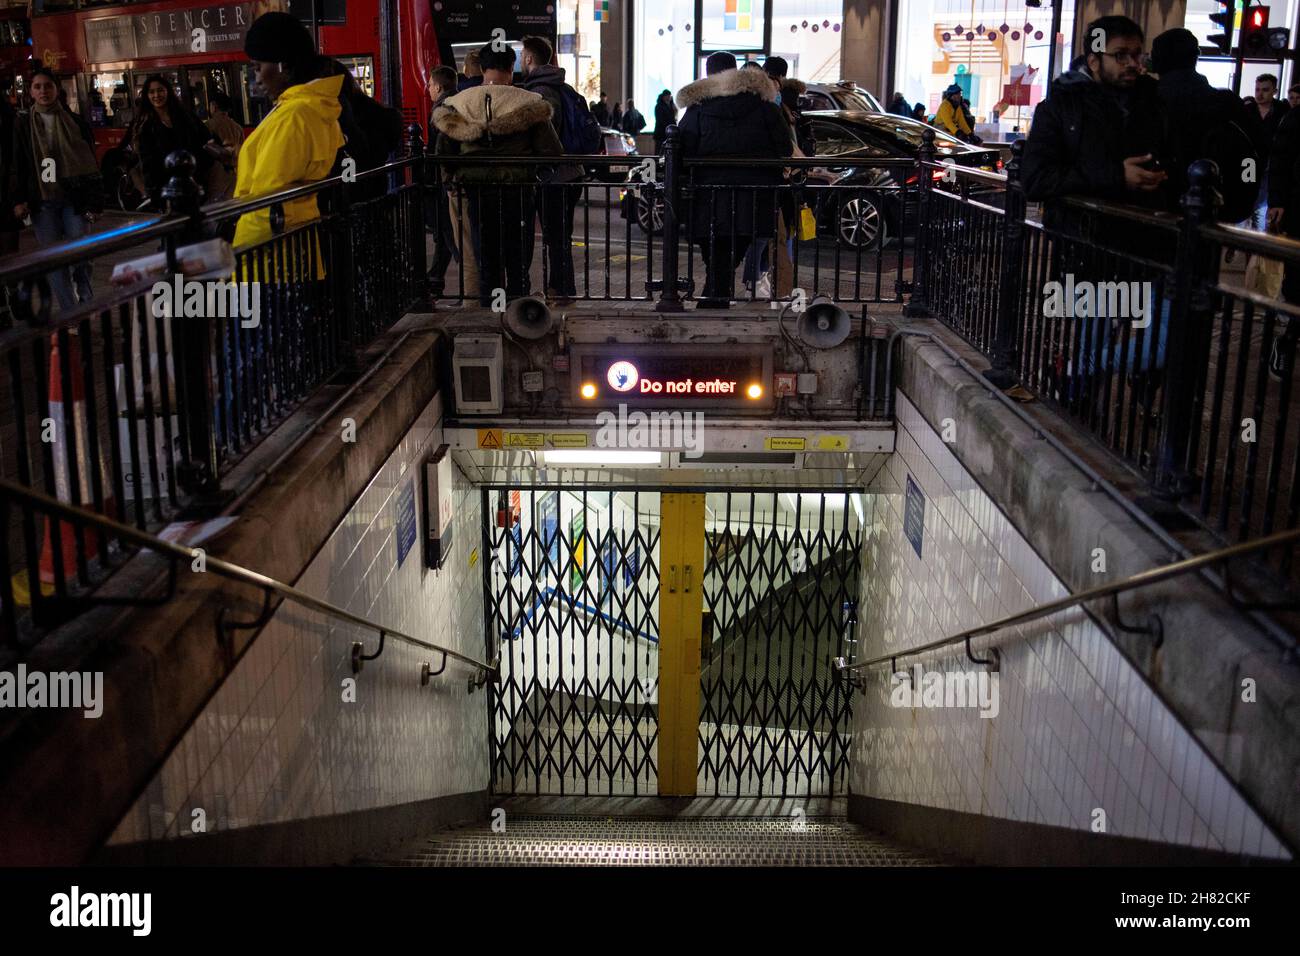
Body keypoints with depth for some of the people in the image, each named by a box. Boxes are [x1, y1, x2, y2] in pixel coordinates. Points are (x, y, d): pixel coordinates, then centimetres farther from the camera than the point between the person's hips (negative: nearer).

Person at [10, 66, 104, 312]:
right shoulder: (23, 125, 7)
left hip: (73, 199, -1)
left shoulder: (75, 122, 5)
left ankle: (86, 300, 14)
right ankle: (71, 316, 4)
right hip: (42, 201, 1)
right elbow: (17, 165, 6)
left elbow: (90, 164, 4)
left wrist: (94, 202, -2)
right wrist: (18, 200, -6)